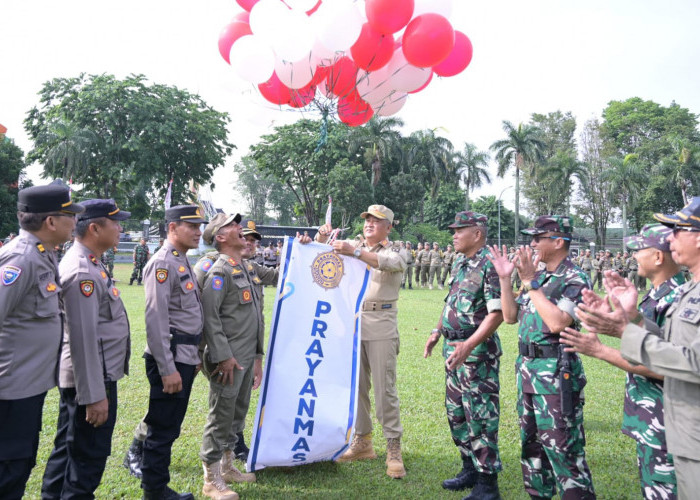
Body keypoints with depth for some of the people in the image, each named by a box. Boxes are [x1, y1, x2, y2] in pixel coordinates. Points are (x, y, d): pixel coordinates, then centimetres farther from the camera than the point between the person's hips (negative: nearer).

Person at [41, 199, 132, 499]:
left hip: (98, 374, 10)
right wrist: (94, 395, -23)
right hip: (90, 379, -10)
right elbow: (83, 338, -25)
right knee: (88, 457, 4)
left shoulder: (88, 264, 11)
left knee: (67, 450, 21)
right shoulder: (82, 272, -22)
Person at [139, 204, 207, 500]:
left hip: (185, 358, 9)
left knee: (169, 428, 18)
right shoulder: (163, 264, -16)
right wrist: (168, 369, -21)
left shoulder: (184, 262, 14)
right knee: (163, 430, 3)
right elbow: (156, 320, -21)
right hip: (170, 360, -9)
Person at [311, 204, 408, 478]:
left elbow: (387, 263, -21)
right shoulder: (353, 245, 16)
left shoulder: (396, 252, 4)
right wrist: (321, 236, -3)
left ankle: (394, 448, 6)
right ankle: (362, 441, 23)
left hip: (381, 328, -4)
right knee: (355, 385, 10)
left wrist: (354, 251, -32)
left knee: (385, 389, -4)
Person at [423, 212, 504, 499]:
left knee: (480, 416, -2)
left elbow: (497, 313, -21)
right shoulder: (459, 262, 11)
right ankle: (470, 469, 33)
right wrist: (437, 331, 17)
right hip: (453, 347, 9)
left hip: (477, 350, -9)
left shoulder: (489, 266, -16)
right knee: (456, 412, 17)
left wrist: (469, 345, -28)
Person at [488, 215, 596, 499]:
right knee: (531, 443, 19)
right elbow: (510, 316, 12)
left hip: (555, 372, -9)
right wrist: (504, 279, 2)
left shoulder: (574, 279, -13)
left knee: (562, 447, -3)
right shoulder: (538, 276, 11)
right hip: (527, 368, 9)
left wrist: (530, 282, -21)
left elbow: (557, 322, -27)